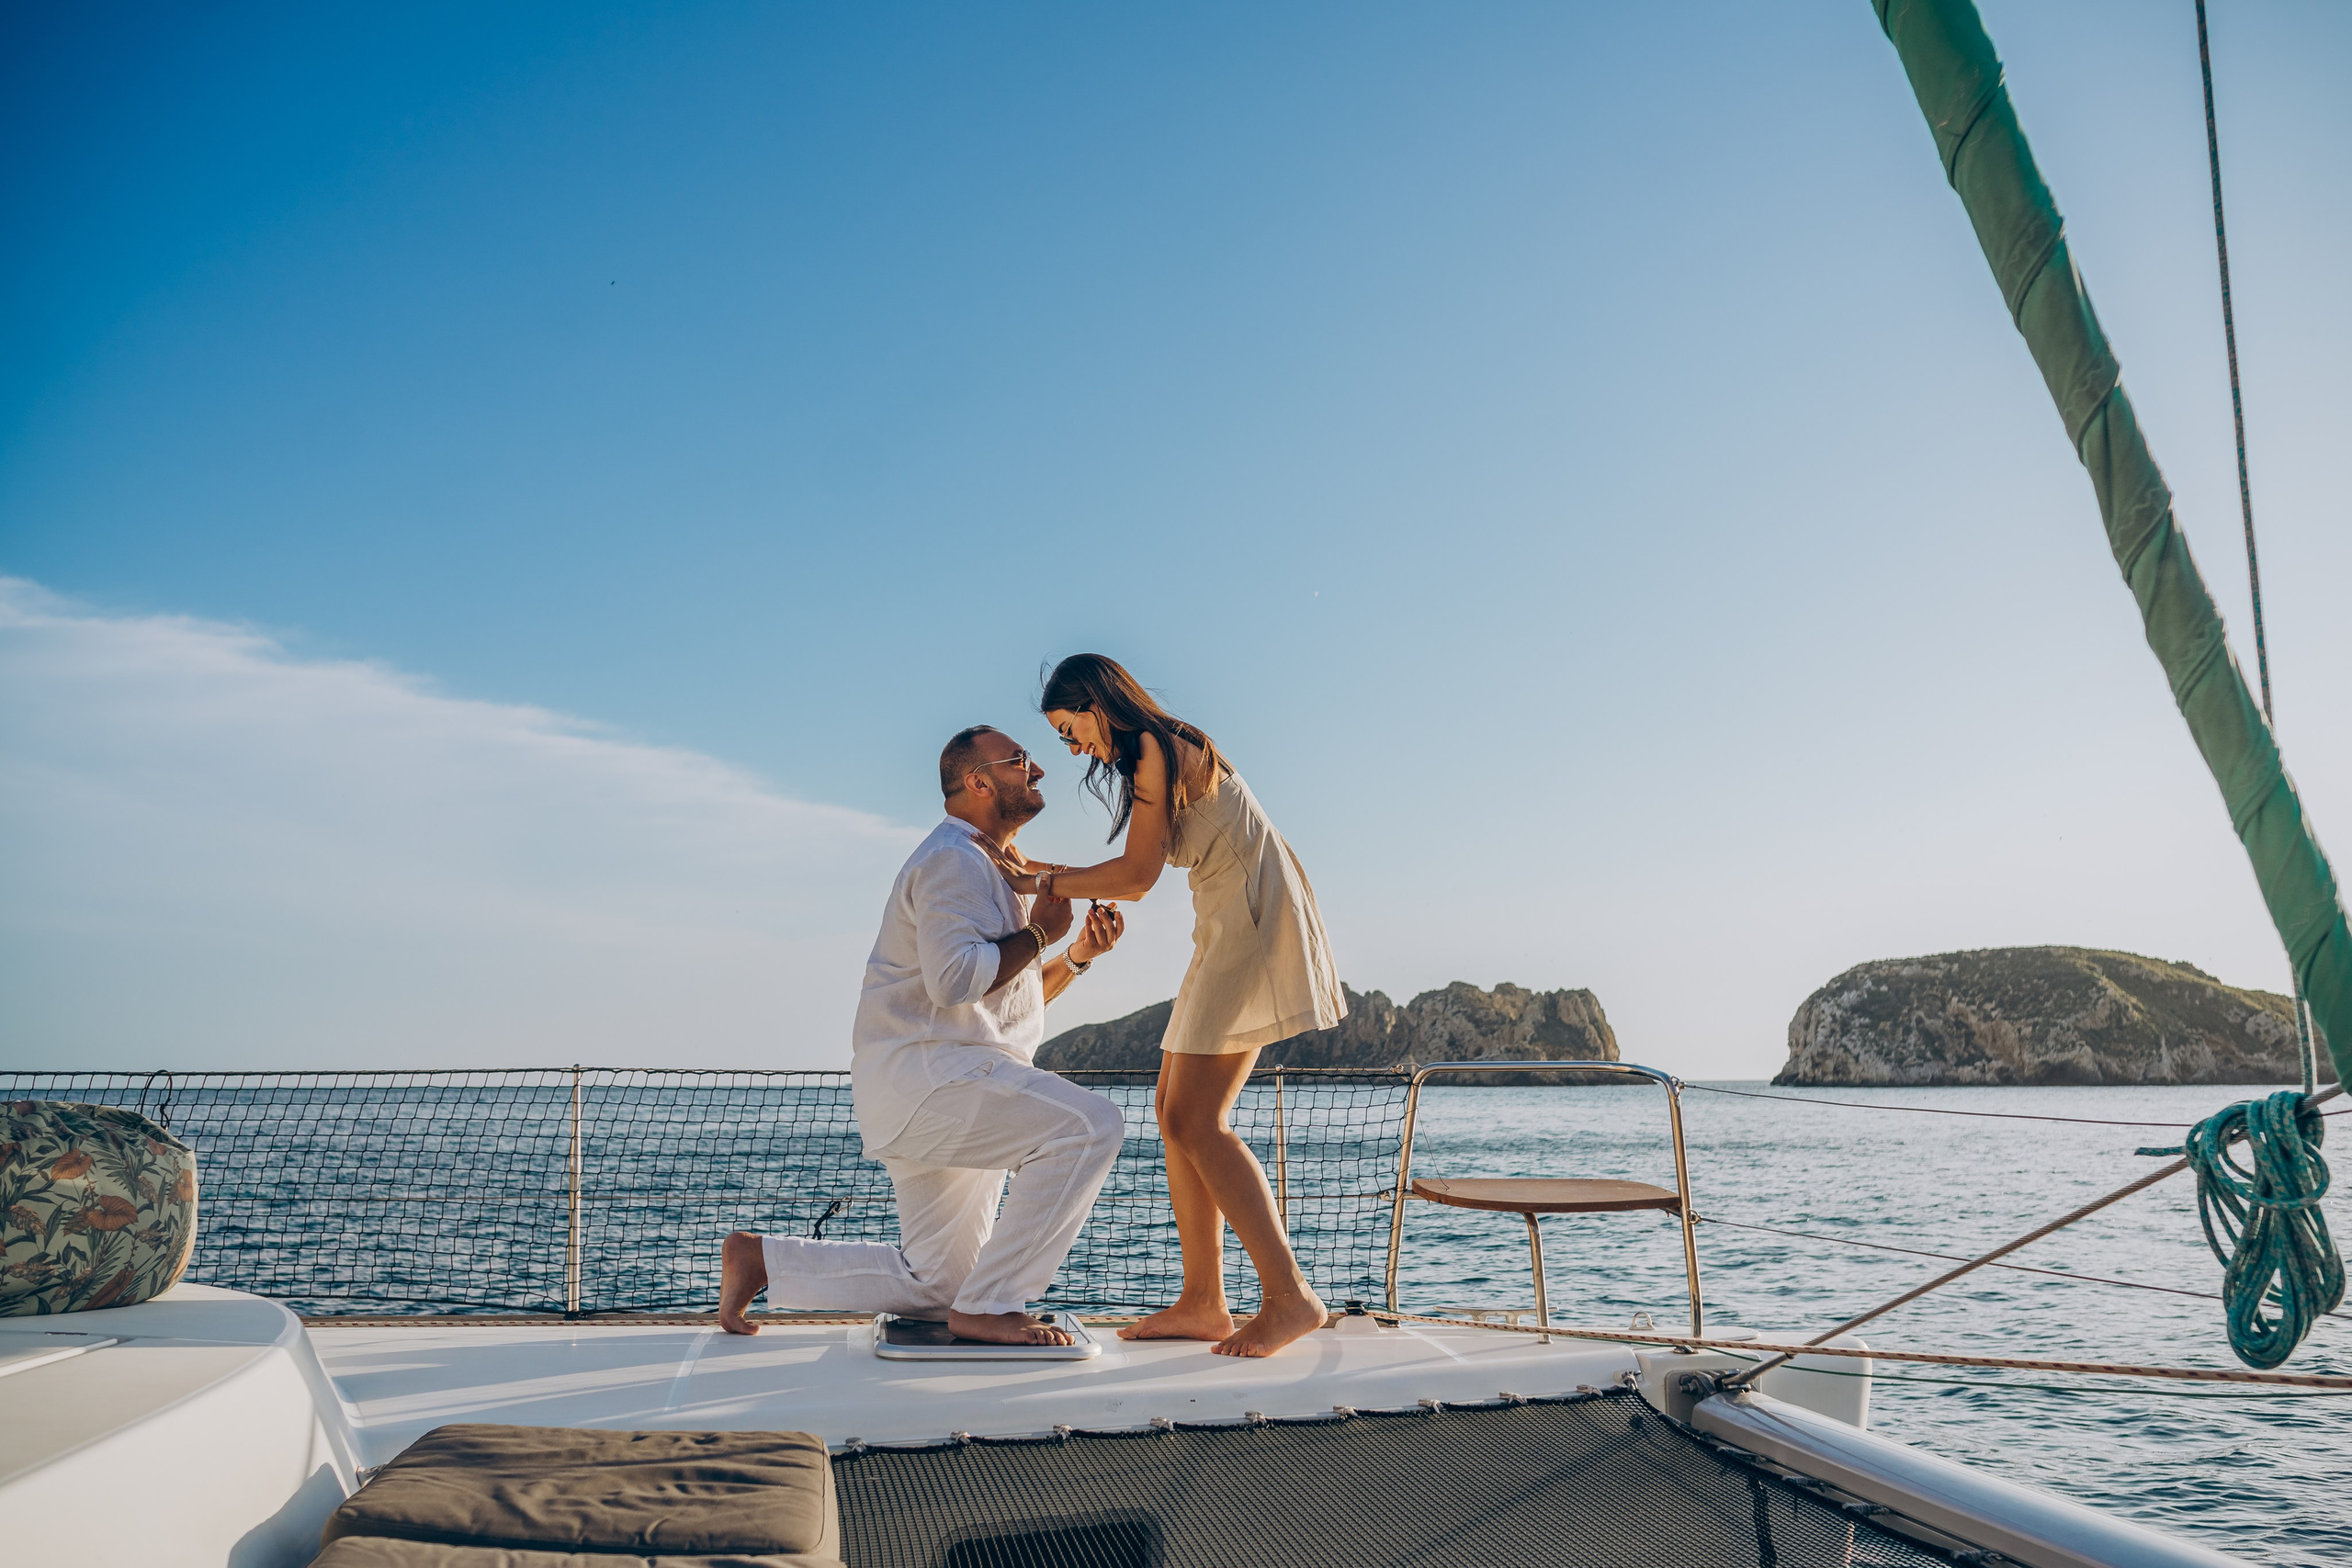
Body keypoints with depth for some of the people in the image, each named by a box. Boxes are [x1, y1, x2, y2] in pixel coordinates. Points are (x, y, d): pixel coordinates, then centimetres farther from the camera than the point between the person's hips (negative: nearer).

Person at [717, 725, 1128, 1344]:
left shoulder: (990, 865, 22)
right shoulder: (954, 858, -11)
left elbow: (1009, 999, 23)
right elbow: (954, 978, -26)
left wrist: (1079, 955, 8)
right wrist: (1039, 933, -13)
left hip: (943, 1085, 11)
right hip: (925, 1077, -11)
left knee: (934, 1286, 16)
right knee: (1091, 1125, -26)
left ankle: (760, 1257, 23)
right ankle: (988, 1306, -17)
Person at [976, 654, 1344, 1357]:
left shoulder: (1155, 747, -10)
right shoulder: (1158, 757, 19)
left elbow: (1136, 877, -12)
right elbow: (1137, 872, 18)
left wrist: (1044, 885, -1)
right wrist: (1034, 869, 17)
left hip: (1253, 922, -10)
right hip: (1226, 930, 10)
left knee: (1197, 1123, -13)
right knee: (1176, 1114, 8)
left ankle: (1289, 1295, -10)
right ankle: (1202, 1304, 10)